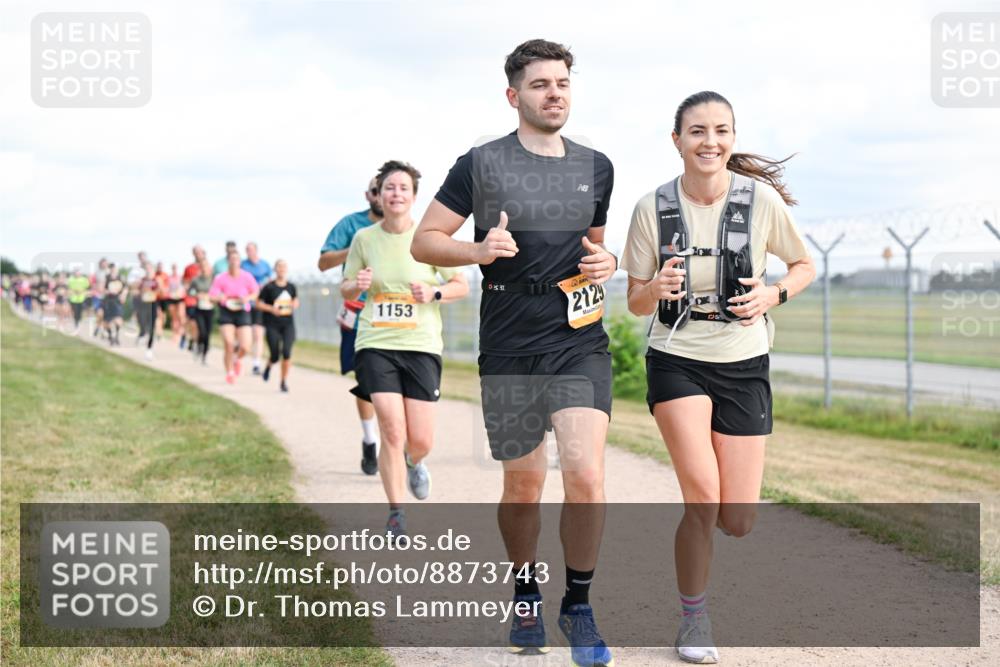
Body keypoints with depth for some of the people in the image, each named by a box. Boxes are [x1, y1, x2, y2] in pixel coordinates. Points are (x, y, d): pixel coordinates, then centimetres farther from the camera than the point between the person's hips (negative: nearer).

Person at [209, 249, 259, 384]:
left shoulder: (247, 277, -4)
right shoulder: (221, 278, -7)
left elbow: (255, 293, 8)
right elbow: (212, 296, -5)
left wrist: (248, 298, -13)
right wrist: (220, 297, -28)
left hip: (243, 313, 1)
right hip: (226, 313, -1)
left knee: (245, 347, -9)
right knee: (229, 344, -13)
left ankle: (238, 359, 29)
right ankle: (230, 373, 9)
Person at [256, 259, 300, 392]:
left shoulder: (291, 287, 5)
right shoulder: (269, 287, -5)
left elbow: (296, 301, 21)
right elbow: (259, 303, 0)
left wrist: (294, 305, -2)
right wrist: (271, 309, -15)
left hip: (288, 324, 2)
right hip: (272, 325, -2)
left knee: (286, 352, -13)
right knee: (275, 355, -3)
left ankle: (284, 381, 2)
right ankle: (268, 366, 35)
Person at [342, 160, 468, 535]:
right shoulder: (364, 238, 3)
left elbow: (461, 286, 6)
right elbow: (345, 290, 14)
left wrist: (434, 293, -14)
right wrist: (357, 285, -9)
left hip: (421, 347, 0)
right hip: (375, 345, 0)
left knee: (421, 441, -1)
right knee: (392, 432, -12)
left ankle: (413, 463, 38)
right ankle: (396, 515, 5)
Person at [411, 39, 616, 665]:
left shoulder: (596, 167, 11)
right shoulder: (482, 164, -1)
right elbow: (424, 241, 2)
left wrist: (606, 261, 3)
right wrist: (478, 250, -16)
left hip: (581, 343, 2)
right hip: (509, 349, -1)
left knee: (586, 475, -15)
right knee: (524, 484, 8)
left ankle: (579, 604, 3)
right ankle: (526, 596, 32)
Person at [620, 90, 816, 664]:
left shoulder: (762, 200, -8)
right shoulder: (654, 207, -6)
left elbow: (805, 265, 8)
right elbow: (636, 303, 2)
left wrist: (773, 294, -12)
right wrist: (657, 288, -21)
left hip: (743, 365, 1)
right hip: (677, 362, -1)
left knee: (737, 522, -1)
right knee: (703, 496, -19)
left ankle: (699, 525, 38)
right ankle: (694, 619, 4)